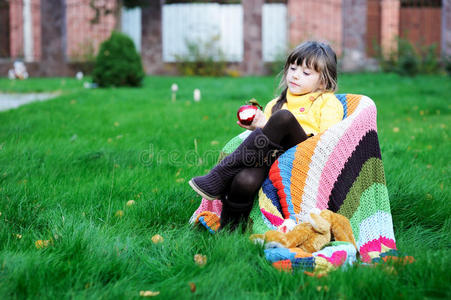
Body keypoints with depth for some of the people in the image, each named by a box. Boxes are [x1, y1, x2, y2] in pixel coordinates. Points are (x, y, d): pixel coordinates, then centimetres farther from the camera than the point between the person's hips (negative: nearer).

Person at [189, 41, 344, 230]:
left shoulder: (327, 101, 17)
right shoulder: (277, 103, 32)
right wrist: (261, 126, 2)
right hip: (272, 157, 3)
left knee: (284, 117, -33)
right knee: (246, 181, -36)